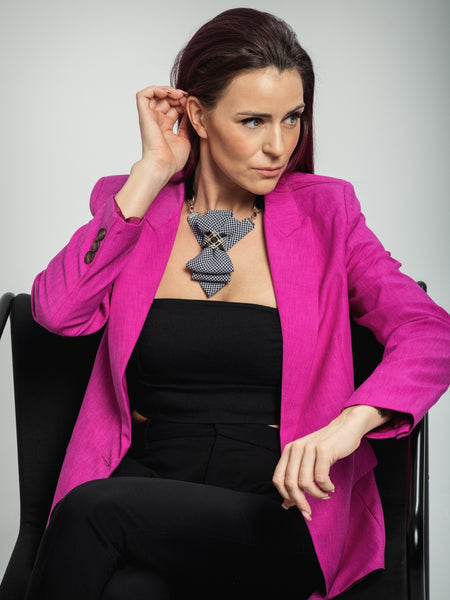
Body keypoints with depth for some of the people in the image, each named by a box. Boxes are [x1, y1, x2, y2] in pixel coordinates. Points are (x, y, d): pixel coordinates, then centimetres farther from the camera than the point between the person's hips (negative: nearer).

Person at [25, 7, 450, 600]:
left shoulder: (323, 212, 6)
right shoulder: (131, 205, 11)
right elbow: (58, 309, -8)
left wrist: (348, 423, -26)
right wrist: (152, 172, -4)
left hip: (277, 512, -1)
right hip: (146, 486, 2)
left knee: (93, 511, -30)